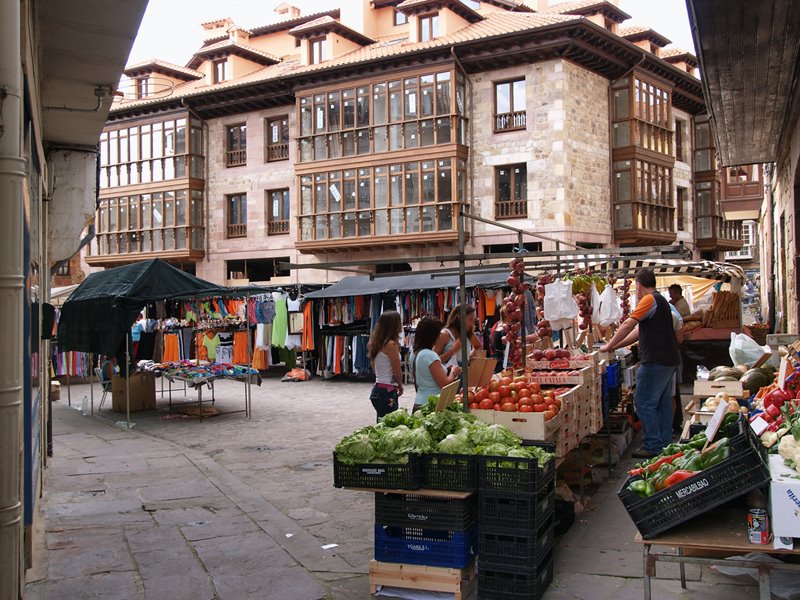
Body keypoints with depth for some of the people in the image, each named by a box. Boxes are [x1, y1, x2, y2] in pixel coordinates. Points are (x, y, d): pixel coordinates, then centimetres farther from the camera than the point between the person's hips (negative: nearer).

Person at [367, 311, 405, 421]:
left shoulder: (379, 343, 11)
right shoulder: (391, 344, -14)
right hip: (387, 391, -9)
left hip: (378, 388, 9)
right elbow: (397, 372, -12)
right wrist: (400, 385, 9)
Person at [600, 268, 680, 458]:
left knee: (644, 403, -5)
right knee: (663, 403, 13)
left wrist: (609, 346, -7)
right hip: (668, 360, 10)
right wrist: (616, 346, 18)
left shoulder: (650, 299, -12)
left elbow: (628, 324, -16)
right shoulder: (660, 300, 20)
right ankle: (665, 444, 19)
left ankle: (653, 446, -2)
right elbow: (639, 331, 20)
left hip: (656, 360, -10)